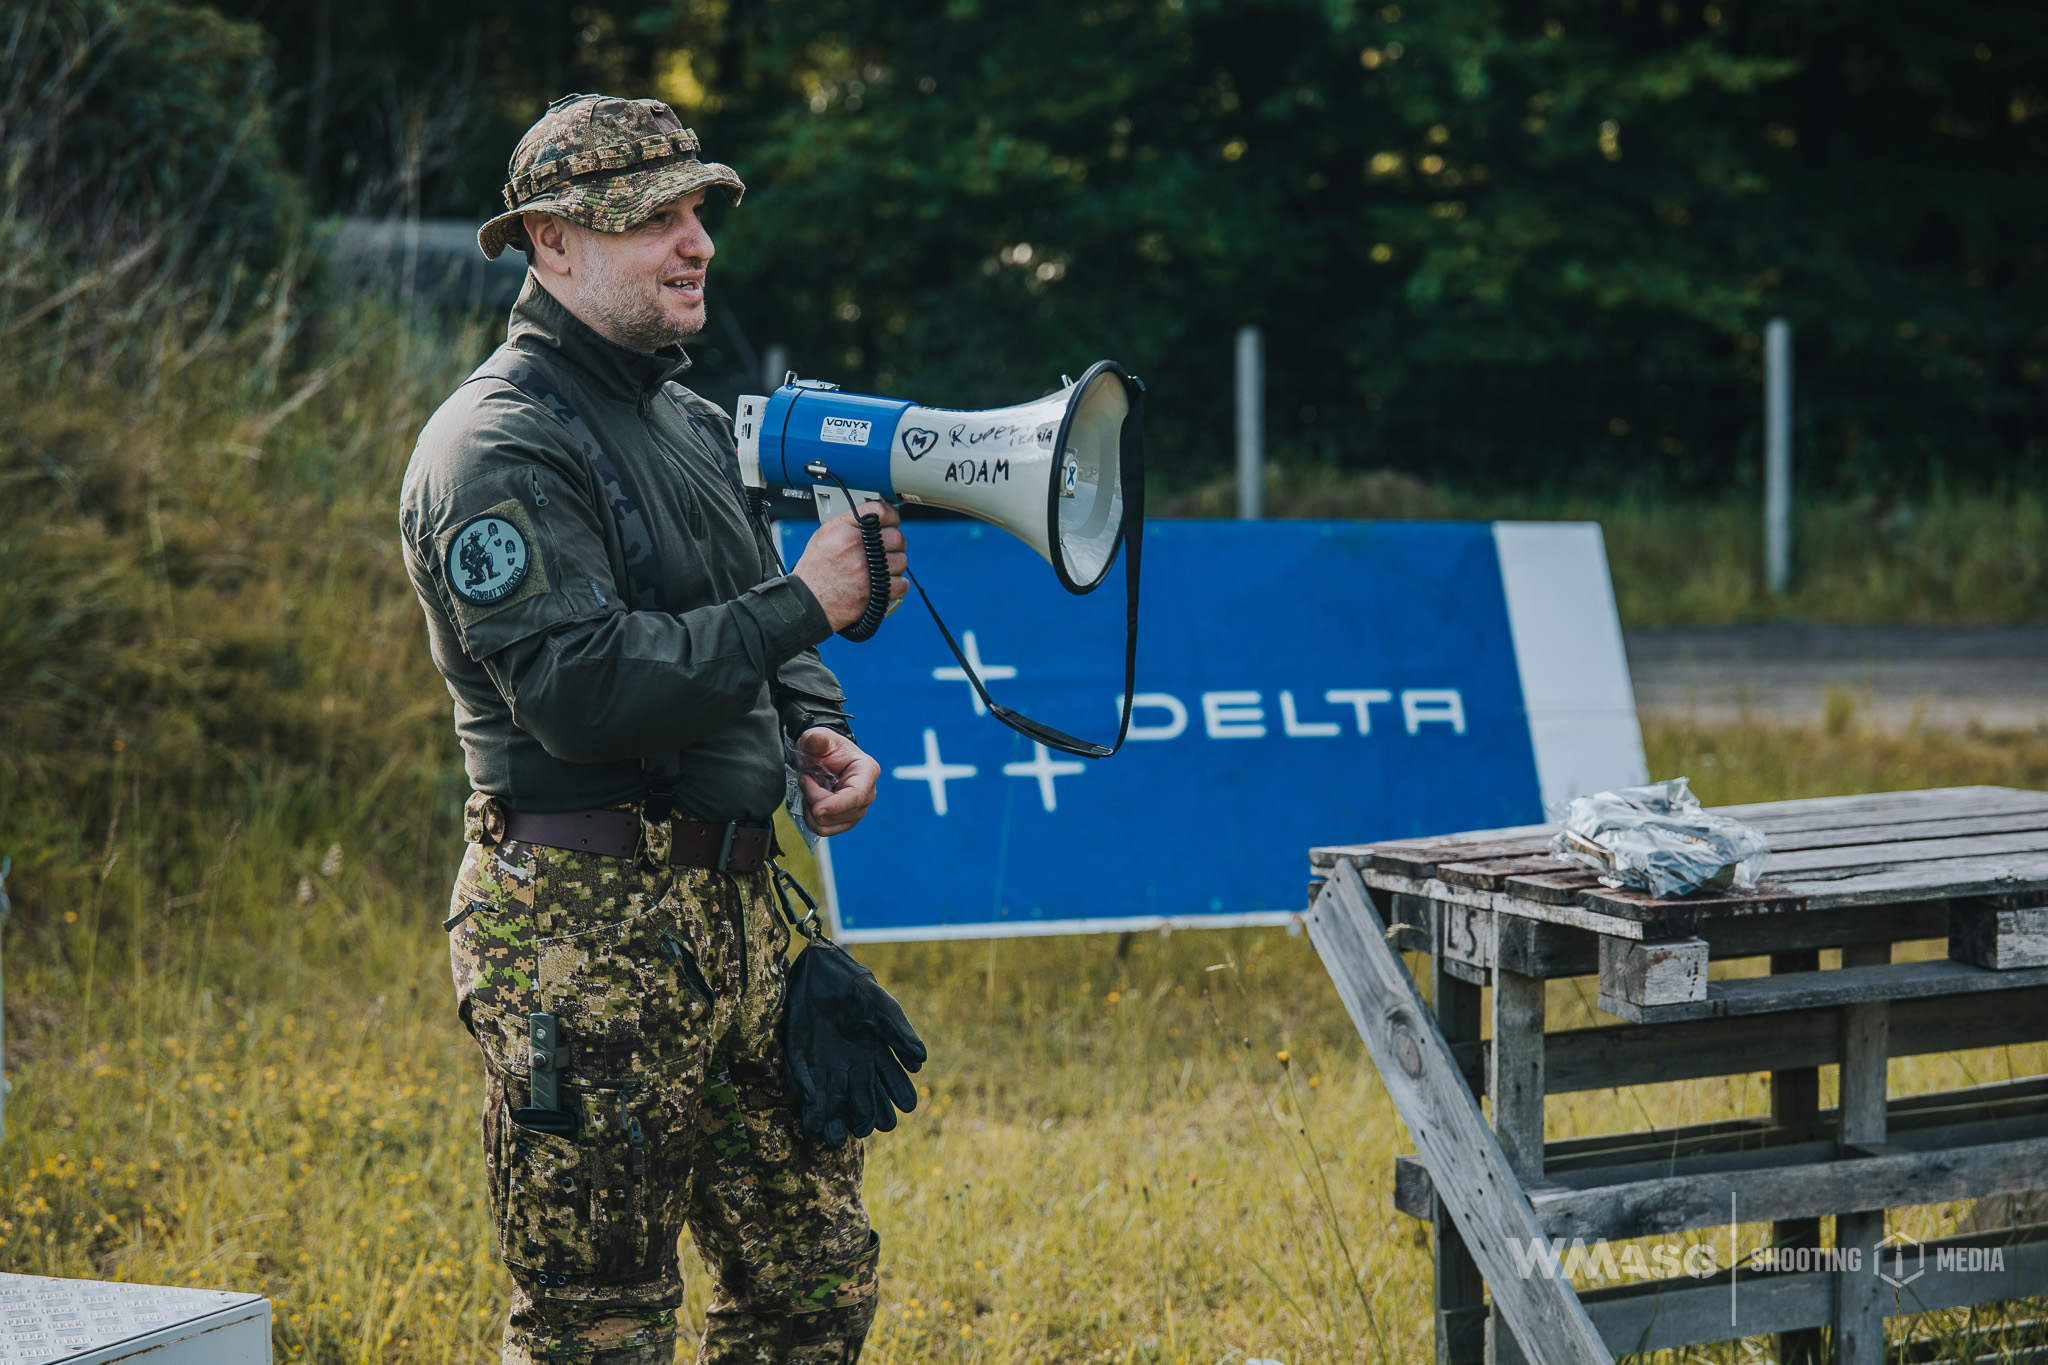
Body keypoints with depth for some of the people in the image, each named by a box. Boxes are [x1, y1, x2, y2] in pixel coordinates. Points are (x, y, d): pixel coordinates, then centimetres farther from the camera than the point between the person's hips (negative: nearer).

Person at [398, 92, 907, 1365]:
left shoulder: (696, 422, 17)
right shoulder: (500, 447, -13)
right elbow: (576, 687, -24)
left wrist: (818, 733, 7)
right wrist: (800, 604, -22)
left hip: (737, 903, 9)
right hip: (584, 928, -9)